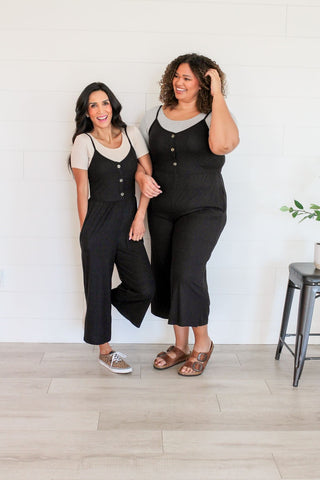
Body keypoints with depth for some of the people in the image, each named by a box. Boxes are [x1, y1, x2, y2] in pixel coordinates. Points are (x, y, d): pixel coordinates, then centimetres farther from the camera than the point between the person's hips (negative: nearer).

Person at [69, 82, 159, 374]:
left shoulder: (132, 134, 6)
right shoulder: (83, 142, -3)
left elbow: (148, 176, 5)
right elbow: (82, 191, -2)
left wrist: (140, 216, -3)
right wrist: (86, 232, -2)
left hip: (129, 219, 4)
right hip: (99, 221, -3)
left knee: (145, 288, -1)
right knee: (98, 287, 5)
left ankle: (108, 300, 31)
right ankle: (105, 351, 23)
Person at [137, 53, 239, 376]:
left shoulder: (212, 117, -4)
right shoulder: (154, 117, 10)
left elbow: (224, 144, -27)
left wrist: (217, 95, -19)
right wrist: (142, 177, -7)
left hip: (202, 210, -5)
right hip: (161, 210, 5)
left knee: (187, 273, -15)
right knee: (165, 274, 7)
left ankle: (202, 343, 9)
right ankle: (180, 345, 25)